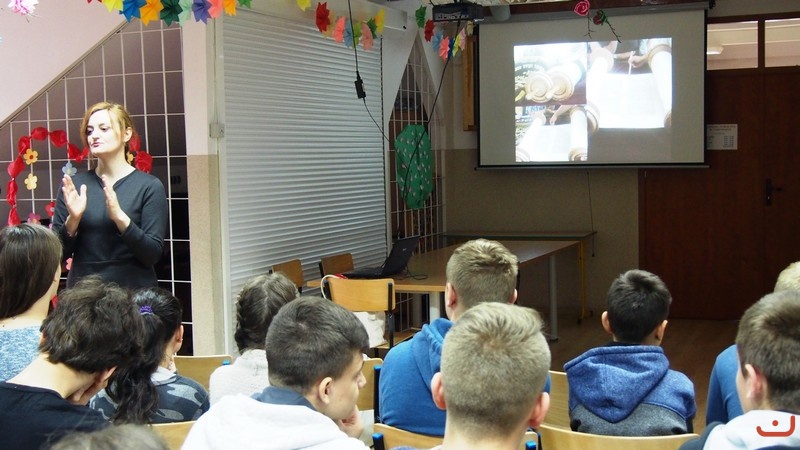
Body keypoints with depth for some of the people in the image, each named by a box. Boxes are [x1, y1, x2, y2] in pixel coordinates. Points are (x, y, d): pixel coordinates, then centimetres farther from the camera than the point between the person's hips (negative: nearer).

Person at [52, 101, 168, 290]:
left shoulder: (149, 186, -3)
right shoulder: (74, 184, 6)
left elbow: (153, 255, -10)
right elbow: (60, 253, 5)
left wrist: (120, 217, -22)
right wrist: (73, 219, -13)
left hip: (133, 291, -2)